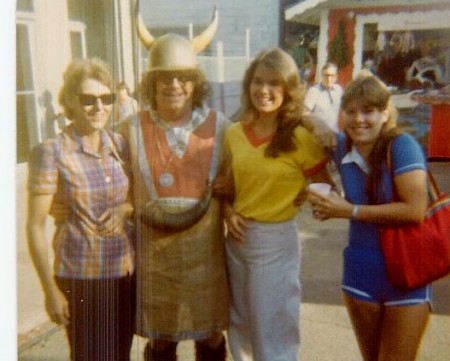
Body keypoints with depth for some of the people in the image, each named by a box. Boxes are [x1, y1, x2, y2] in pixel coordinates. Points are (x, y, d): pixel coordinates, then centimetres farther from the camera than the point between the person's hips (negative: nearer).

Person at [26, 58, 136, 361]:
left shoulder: (121, 144, 2)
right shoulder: (51, 152, -11)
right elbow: (35, 227, -8)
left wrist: (126, 208, -8)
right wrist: (51, 289, -9)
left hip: (127, 272, 5)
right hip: (80, 278, -4)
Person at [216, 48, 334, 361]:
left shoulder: (300, 138, -13)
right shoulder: (234, 133, 2)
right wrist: (228, 212, -4)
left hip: (276, 241, -5)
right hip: (237, 238, 5)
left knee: (273, 333, 9)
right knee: (240, 326, 22)